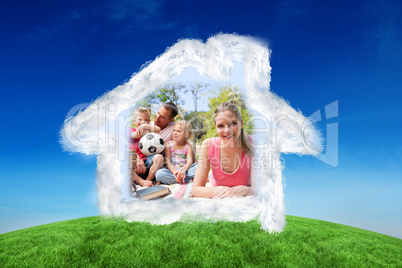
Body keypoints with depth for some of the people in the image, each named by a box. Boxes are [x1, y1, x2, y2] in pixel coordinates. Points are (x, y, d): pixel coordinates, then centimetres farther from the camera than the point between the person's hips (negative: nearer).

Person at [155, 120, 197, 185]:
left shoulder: (188, 146, 6)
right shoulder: (169, 145, 6)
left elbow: (190, 160, -10)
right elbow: (168, 161, -6)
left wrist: (183, 170, -34)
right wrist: (175, 172, -26)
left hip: (184, 170, 0)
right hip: (172, 171, 1)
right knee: (159, 173, -32)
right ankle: (188, 180, -32)